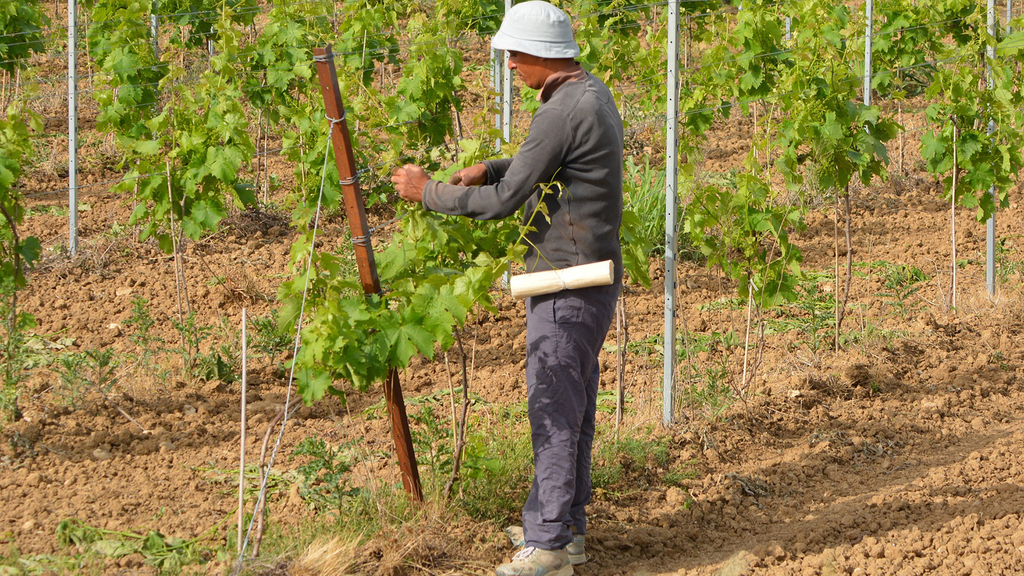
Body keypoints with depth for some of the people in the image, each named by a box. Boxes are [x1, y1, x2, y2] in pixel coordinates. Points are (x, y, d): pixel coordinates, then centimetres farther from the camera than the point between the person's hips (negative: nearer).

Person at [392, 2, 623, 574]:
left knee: (555, 410, -5)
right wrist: (491, 168, 11)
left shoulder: (562, 113, -22)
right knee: (573, 407, 16)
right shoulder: (594, 93, 10)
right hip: (592, 279, 10)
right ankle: (566, 524, 24)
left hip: (568, 286, -10)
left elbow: (504, 201, -18)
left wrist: (429, 192, -6)